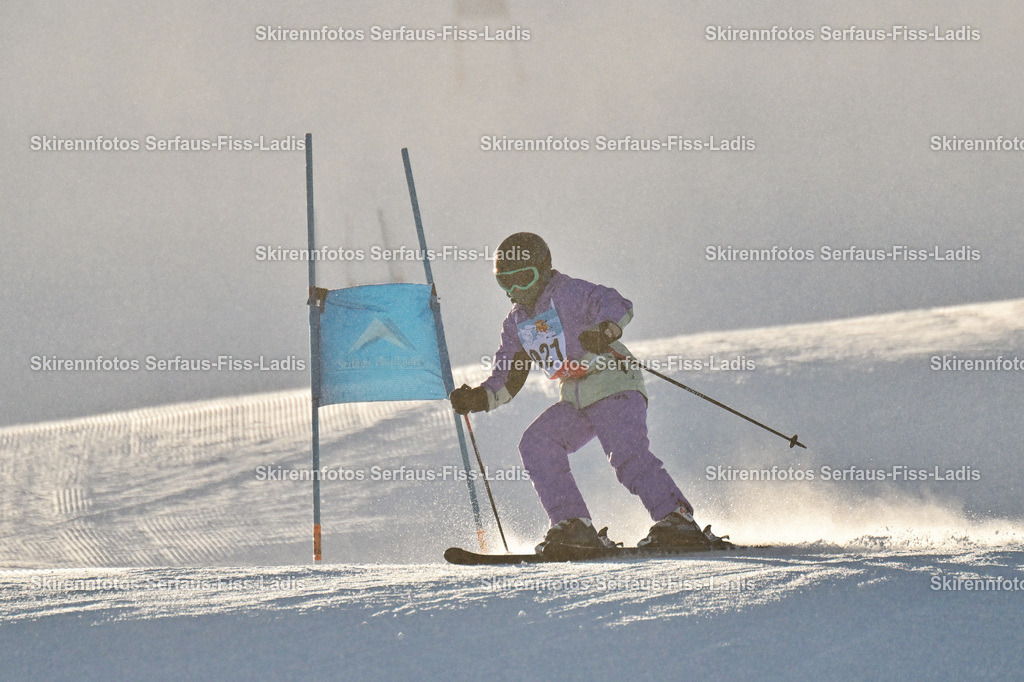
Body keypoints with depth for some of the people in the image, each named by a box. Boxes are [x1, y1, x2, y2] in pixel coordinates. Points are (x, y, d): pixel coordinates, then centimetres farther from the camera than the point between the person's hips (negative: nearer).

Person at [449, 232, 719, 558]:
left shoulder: (568, 293, -9)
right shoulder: (516, 323, 15)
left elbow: (617, 306, -25)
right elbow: (508, 378, 19)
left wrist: (605, 330, -47)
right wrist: (481, 397, -1)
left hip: (613, 384, -8)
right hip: (575, 400, 8)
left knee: (627, 452, -26)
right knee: (536, 445, -11)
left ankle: (677, 521, -25)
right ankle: (573, 528, -11)